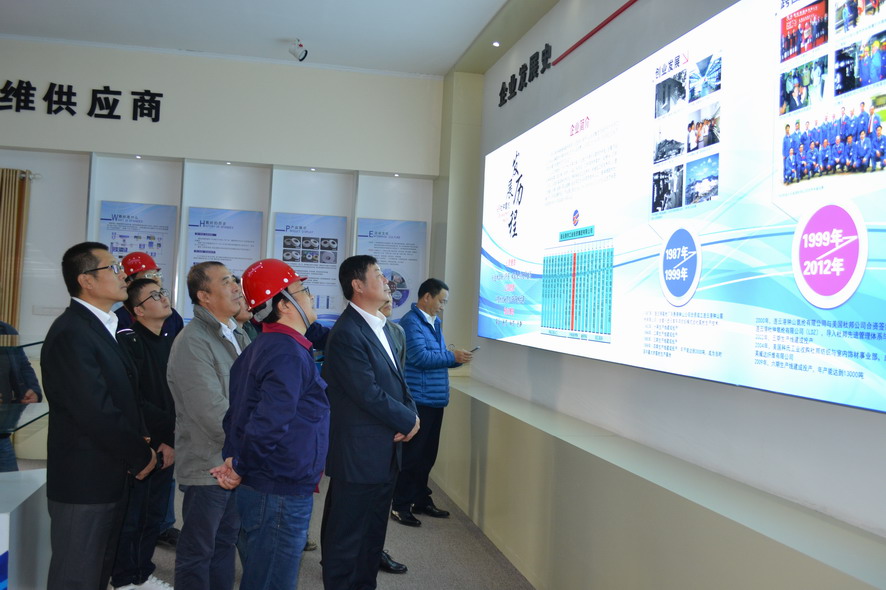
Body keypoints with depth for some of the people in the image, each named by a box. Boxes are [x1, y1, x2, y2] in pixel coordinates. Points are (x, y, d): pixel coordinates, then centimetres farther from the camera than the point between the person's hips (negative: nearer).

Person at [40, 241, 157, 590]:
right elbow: (96, 413, -24)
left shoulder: (100, 327, 11)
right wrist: (141, 456, -12)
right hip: (84, 482, -9)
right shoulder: (71, 333, -20)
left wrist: (139, 440, 1)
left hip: (109, 478, 9)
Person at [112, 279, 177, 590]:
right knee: (131, 518, 6)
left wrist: (172, 440, -7)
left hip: (166, 447, 6)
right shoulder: (128, 340, -11)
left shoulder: (171, 343, 10)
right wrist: (167, 426, -11)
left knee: (155, 517, 15)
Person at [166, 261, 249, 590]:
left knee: (225, 545, 18)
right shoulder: (192, 342, -16)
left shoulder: (239, 336, 9)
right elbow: (214, 411, -22)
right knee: (197, 553, 8)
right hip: (209, 465, -7)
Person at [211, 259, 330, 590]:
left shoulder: (261, 347, 10)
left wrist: (237, 462, 3)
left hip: (260, 487, 9)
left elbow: (240, 411, 12)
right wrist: (241, 469, -14)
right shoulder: (289, 354, -20)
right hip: (280, 492, -9)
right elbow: (269, 424, -28)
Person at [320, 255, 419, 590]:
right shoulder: (347, 333, -19)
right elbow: (369, 394, -22)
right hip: (358, 454, -9)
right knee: (347, 536, 7)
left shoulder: (382, 327, 11)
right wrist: (408, 421, -10)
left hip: (385, 452, 9)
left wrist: (411, 414, -5)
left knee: (374, 532, 21)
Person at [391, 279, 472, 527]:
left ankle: (421, 500, 29)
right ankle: (400, 506, 12)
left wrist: (456, 358, 0)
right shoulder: (411, 322, -14)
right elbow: (420, 357, -22)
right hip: (418, 400, -9)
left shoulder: (434, 322, 15)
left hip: (435, 398, 9)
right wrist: (452, 357, -15)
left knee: (427, 455, 16)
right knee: (411, 455, 0)